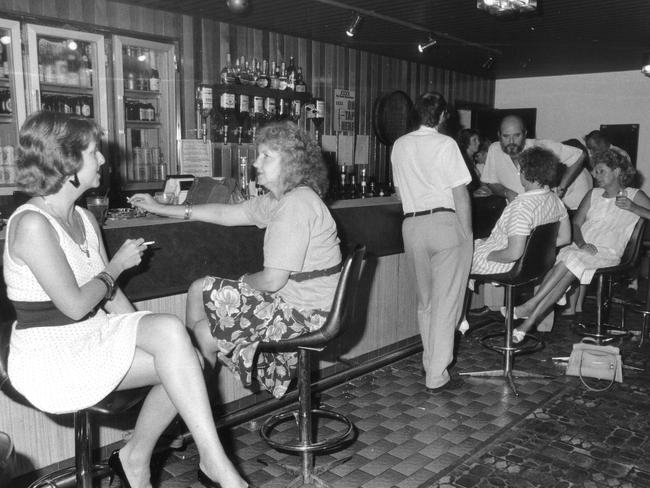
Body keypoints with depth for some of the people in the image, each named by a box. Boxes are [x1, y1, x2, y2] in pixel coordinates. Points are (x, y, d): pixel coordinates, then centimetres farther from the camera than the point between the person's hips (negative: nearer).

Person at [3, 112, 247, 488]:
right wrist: (117, 265, -6)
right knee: (171, 332, -24)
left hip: (95, 338, 8)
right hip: (50, 358, -8)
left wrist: (145, 337, -2)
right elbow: (75, 305, -19)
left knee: (184, 359, -12)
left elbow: (109, 295, 9)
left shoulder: (85, 219, 10)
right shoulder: (31, 224, -17)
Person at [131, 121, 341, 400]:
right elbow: (225, 213, 17)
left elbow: (272, 280, -25)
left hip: (305, 312, -10)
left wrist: (243, 282, -1)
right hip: (290, 297, 10)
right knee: (199, 290, 14)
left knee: (204, 333, -4)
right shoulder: (277, 199, 8)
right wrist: (161, 209, 19)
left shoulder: (297, 204, -24)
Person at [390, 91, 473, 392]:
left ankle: (431, 365, 26)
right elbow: (460, 194, -7)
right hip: (445, 221, -5)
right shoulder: (445, 144, -5)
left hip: (411, 224, 5)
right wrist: (467, 233, -1)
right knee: (446, 301, 0)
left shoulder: (399, 145, 10)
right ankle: (436, 376, 2)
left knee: (425, 300, 17)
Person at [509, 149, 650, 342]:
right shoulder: (593, 194, 22)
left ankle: (530, 306, -35)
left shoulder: (634, 196, 11)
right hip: (580, 249, 3)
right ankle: (527, 322, -40)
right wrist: (581, 243, -7)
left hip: (607, 255, -3)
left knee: (571, 259, -34)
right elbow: (576, 224, 13)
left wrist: (633, 207, -13)